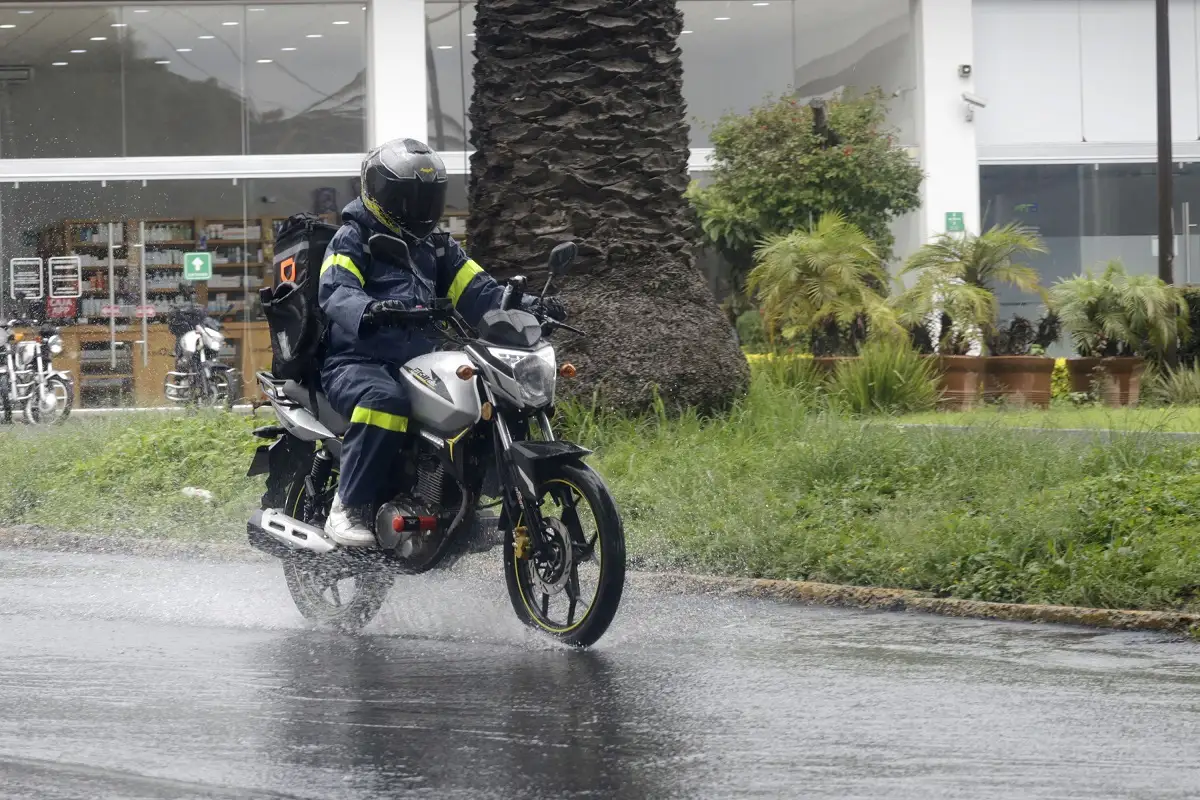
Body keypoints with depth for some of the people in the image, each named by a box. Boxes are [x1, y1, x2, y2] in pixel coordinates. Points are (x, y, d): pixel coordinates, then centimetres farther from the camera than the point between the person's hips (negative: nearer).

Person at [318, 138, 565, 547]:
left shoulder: (438, 248, 22)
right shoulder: (352, 239, 1)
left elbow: (477, 292, 12)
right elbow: (335, 291, -18)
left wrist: (526, 306, -8)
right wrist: (368, 311, -41)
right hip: (358, 362, -7)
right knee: (385, 401, -39)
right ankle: (348, 508, -33)